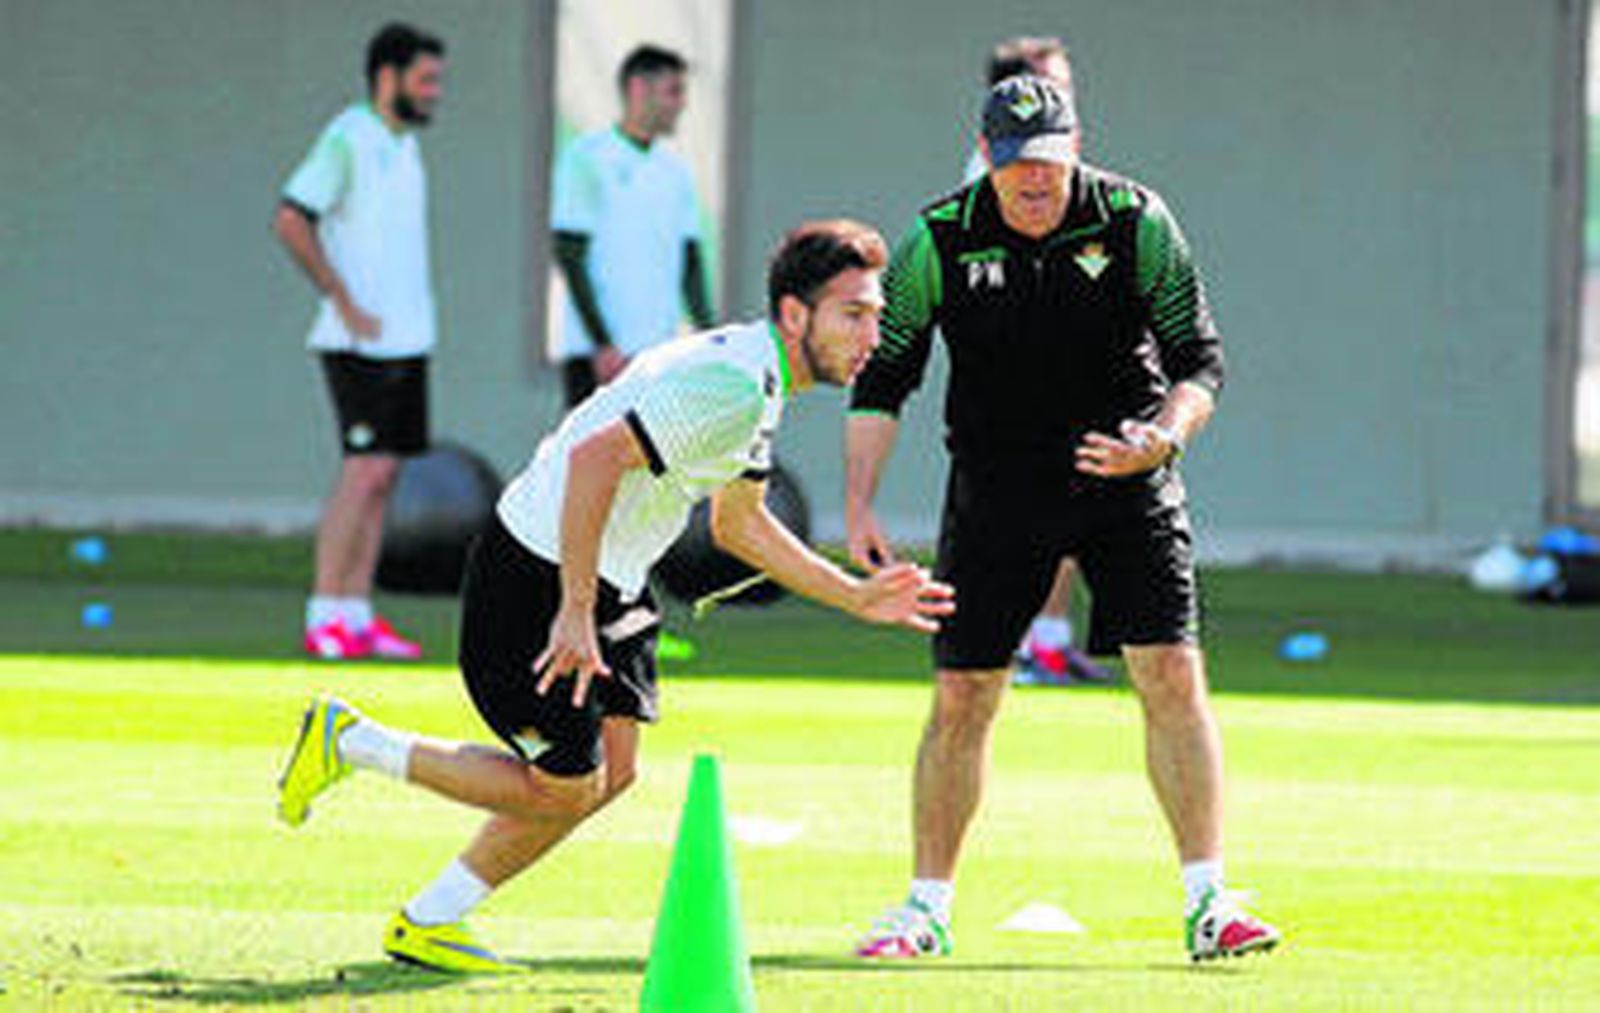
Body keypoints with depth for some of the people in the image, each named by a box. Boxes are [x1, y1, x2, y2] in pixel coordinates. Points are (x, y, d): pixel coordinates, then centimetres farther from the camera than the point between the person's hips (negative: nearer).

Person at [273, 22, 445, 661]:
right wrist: (345, 305, -17)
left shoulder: (404, 144, 16)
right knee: (366, 471, -12)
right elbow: (291, 221, -19)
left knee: (383, 475, 6)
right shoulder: (346, 141, -11)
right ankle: (324, 619, -11)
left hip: (407, 339, 9)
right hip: (362, 342, -9)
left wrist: (415, 309, 15)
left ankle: (357, 616, 8)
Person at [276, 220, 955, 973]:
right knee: (563, 788, -1)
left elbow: (739, 524, 22)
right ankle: (350, 742, 11)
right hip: (535, 577, -10)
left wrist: (857, 598, 17)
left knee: (612, 769, 9)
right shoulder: (731, 387, -24)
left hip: (605, 581, 10)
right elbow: (597, 456, -32)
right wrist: (576, 613, -31)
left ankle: (429, 922, 20)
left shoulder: (760, 384, 9)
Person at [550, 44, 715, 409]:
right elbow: (570, 256, -9)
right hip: (595, 350, -6)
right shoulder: (586, 159, -5)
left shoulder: (675, 171, 14)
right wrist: (602, 344, -15)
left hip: (659, 351, 6)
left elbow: (691, 261, 16)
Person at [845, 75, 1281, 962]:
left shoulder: (1135, 223, -10)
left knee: (1172, 674, -11)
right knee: (960, 698, 1)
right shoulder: (938, 243, -8)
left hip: (1124, 474, -1)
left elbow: (1200, 360, -8)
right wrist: (859, 505, -11)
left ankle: (1207, 903, -8)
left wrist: (1166, 438, -28)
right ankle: (927, 906, 15)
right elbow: (881, 378, -1)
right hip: (996, 482, 1)